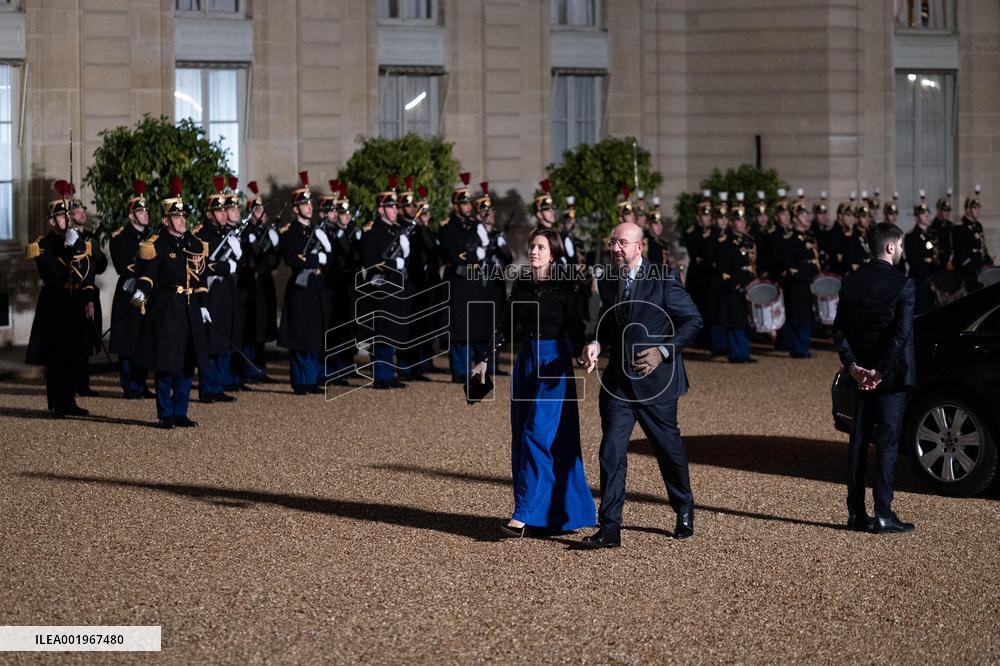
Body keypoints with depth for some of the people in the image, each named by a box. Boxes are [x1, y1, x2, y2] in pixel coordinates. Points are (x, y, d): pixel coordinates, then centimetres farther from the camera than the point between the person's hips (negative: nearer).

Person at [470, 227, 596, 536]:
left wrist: (580, 355, -24)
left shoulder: (564, 287, -7)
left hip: (554, 364, -6)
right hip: (526, 362, 6)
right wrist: (485, 359, 11)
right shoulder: (521, 284, 8)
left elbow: (575, 329, -9)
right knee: (521, 438, 6)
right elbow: (506, 326, 14)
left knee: (538, 435, -13)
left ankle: (524, 515, -15)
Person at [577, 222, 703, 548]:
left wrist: (663, 351, -18)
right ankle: (610, 529, -5)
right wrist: (596, 344, -3)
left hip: (655, 379, -4)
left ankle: (685, 511, 36)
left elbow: (693, 320, -7)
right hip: (618, 381, 4)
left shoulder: (663, 280, -11)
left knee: (668, 448, 12)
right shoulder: (607, 283, 6)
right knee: (611, 451, -7)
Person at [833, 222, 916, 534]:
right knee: (887, 443, -2)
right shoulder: (902, 285, -13)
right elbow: (901, 333, -18)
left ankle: (856, 514, 12)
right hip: (891, 376, -5)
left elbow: (839, 330, 2)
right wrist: (881, 371, -14)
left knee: (859, 442, 10)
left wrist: (853, 365, -1)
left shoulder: (851, 282, 4)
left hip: (861, 375, 5)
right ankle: (883, 515, -3)